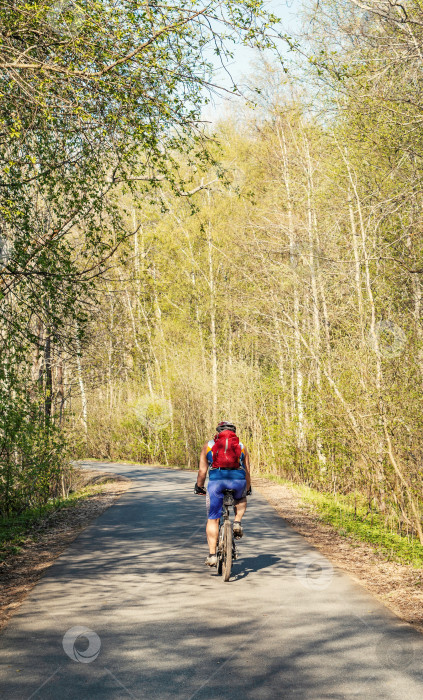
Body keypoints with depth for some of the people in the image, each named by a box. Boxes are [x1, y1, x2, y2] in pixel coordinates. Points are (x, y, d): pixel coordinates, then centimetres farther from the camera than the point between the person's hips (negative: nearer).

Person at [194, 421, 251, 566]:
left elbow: (202, 471, 17)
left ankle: (212, 555, 2)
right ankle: (237, 523, 13)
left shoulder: (209, 446, 21)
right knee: (241, 500, 36)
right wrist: (248, 489, 42)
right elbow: (247, 472, 27)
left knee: (213, 519, 8)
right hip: (238, 480, 1)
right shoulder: (241, 447, 24)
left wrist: (199, 487, 32)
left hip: (216, 481, -1)